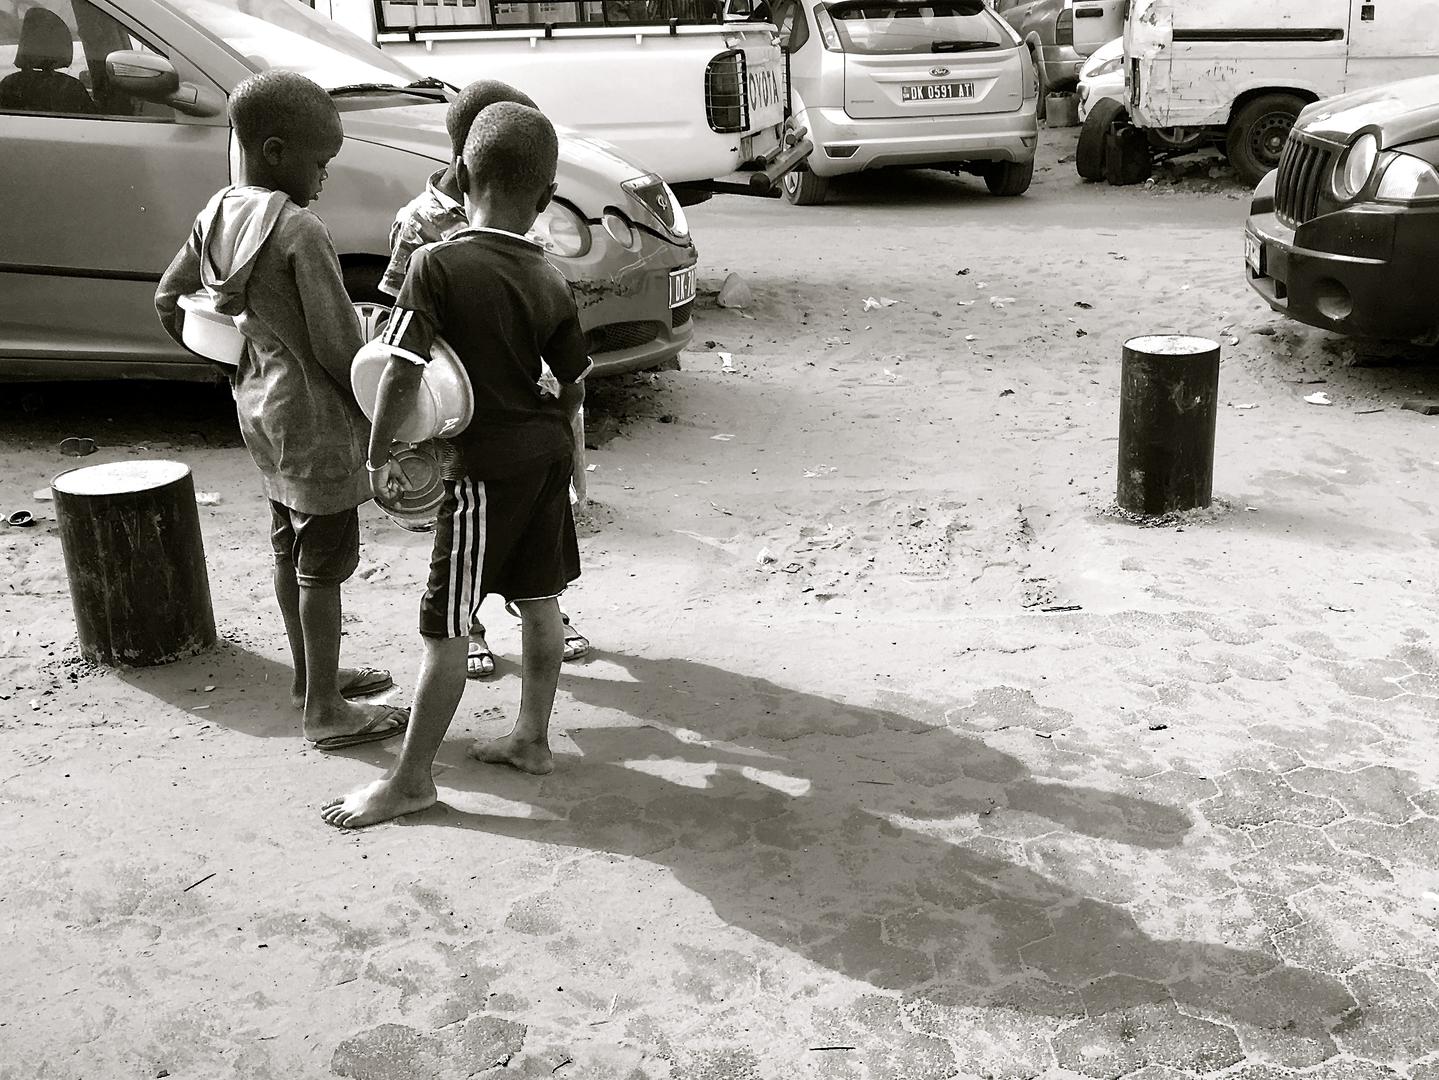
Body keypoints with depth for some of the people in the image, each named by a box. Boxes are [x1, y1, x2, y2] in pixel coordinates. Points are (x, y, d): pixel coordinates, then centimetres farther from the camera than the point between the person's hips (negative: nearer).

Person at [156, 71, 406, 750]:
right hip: (314, 415, -9)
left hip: (260, 405, 9)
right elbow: (337, 344, -21)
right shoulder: (299, 231, -22)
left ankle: (311, 674, 34)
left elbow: (169, 299, 14)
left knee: (289, 551, 19)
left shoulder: (219, 214, 4)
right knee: (324, 563, 1)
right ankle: (325, 711, 10)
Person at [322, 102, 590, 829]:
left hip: (486, 468, -6)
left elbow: (400, 374, -18)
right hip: (548, 453, 6)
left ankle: (412, 779, 11)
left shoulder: (436, 265, -16)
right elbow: (574, 387, 7)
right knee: (539, 601, 17)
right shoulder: (551, 282, 0)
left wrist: (378, 454, -7)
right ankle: (532, 739, 30)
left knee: (444, 629, 1)